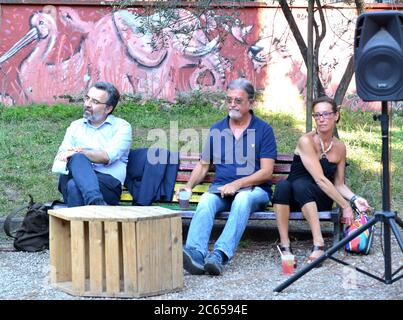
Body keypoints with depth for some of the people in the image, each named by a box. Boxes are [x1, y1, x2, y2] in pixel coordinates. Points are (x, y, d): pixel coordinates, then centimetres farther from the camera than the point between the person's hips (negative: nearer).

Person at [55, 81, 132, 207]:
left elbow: (108, 156, -7)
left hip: (109, 182, -3)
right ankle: (96, 203, -56)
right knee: (77, 159, -35)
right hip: (73, 178, 3)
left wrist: (81, 152, -19)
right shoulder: (75, 125, 25)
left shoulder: (122, 126, 11)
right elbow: (62, 153, 10)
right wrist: (77, 155, -14)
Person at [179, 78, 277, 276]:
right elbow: (203, 165, 18)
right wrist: (189, 186, -2)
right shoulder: (216, 130, 16)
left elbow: (266, 172, -4)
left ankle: (221, 254, -52)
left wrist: (237, 184, -16)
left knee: (242, 199, -38)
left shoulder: (263, 130, 4)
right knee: (206, 200, -31)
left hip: (253, 189, -3)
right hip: (220, 188, 3)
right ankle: (196, 253, -54)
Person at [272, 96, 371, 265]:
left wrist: (354, 198, -6)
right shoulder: (306, 141, -10)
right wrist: (345, 206, -18)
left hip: (320, 201, 2)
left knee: (301, 185, -35)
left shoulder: (339, 147, 6)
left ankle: (318, 244, -46)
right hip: (293, 200, -2)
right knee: (282, 185, -38)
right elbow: (320, 179, -18)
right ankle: (284, 245, -41)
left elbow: (339, 184, 15)